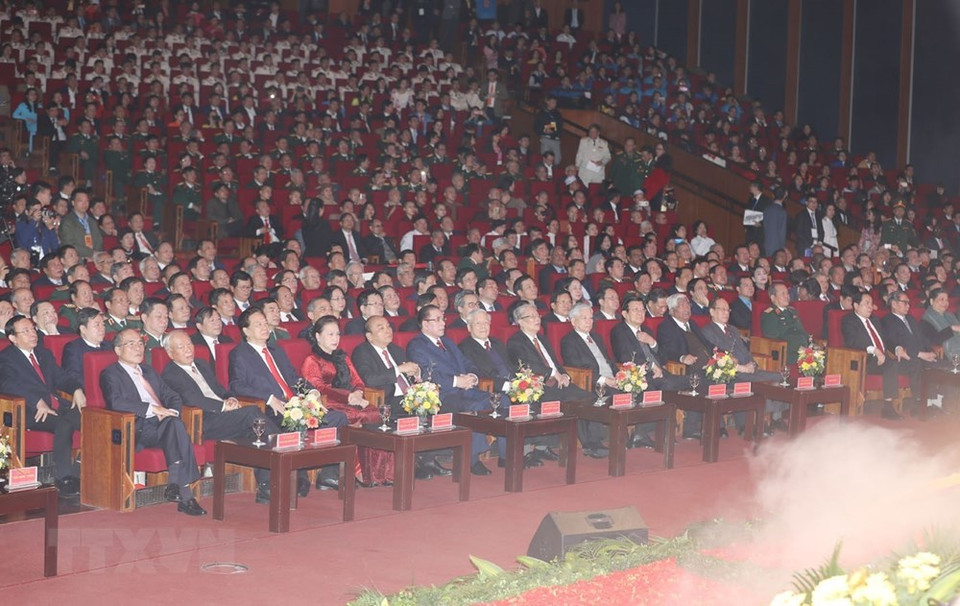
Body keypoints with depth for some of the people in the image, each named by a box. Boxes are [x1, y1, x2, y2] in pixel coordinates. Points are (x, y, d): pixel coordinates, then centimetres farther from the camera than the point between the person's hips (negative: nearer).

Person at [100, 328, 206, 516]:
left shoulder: (149, 371, 30)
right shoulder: (110, 374, 7)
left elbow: (173, 397, 25)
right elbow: (116, 402, -13)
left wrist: (171, 411, 0)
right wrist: (153, 409, -17)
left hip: (160, 425, 6)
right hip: (137, 431, -6)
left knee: (174, 423, -32)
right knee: (175, 425, -34)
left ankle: (176, 485, -37)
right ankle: (184, 494, -39)